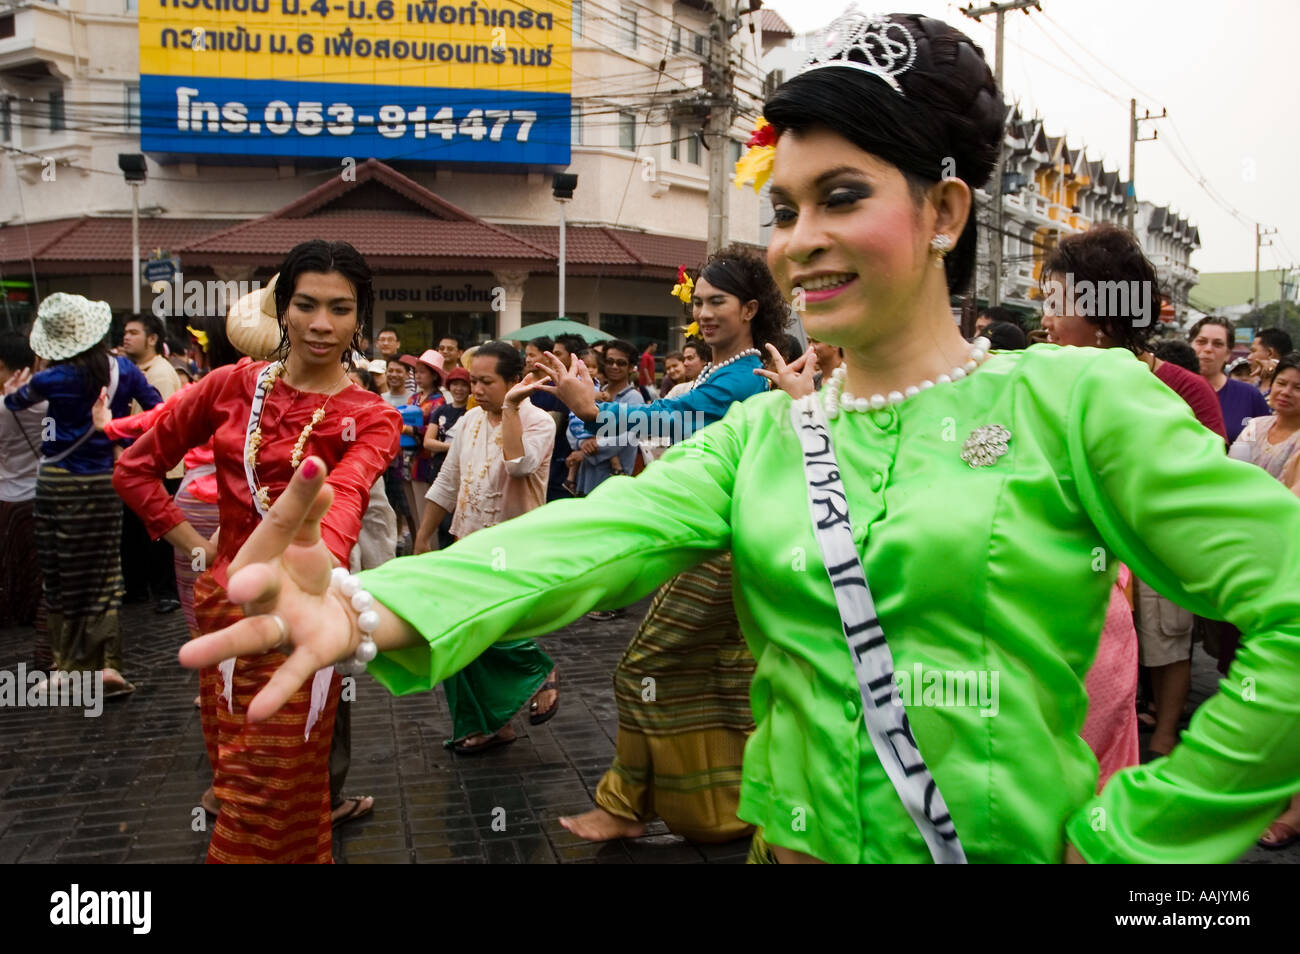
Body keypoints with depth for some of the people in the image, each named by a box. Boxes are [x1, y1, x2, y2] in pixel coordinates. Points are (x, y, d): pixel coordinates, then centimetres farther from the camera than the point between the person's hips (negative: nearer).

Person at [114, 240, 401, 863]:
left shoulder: (370, 418, -8)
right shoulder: (232, 385, 1)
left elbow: (343, 496, -30)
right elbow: (135, 467, 10)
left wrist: (320, 565, -51)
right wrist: (193, 545, 2)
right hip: (222, 599, 4)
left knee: (273, 794, 3)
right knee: (230, 765, 19)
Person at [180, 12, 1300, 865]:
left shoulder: (1078, 400, -11)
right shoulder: (759, 434, -1)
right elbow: (589, 535, -17)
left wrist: (1140, 829, -12)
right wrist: (371, 611, -33)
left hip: (1016, 843, -3)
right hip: (795, 837, 4)